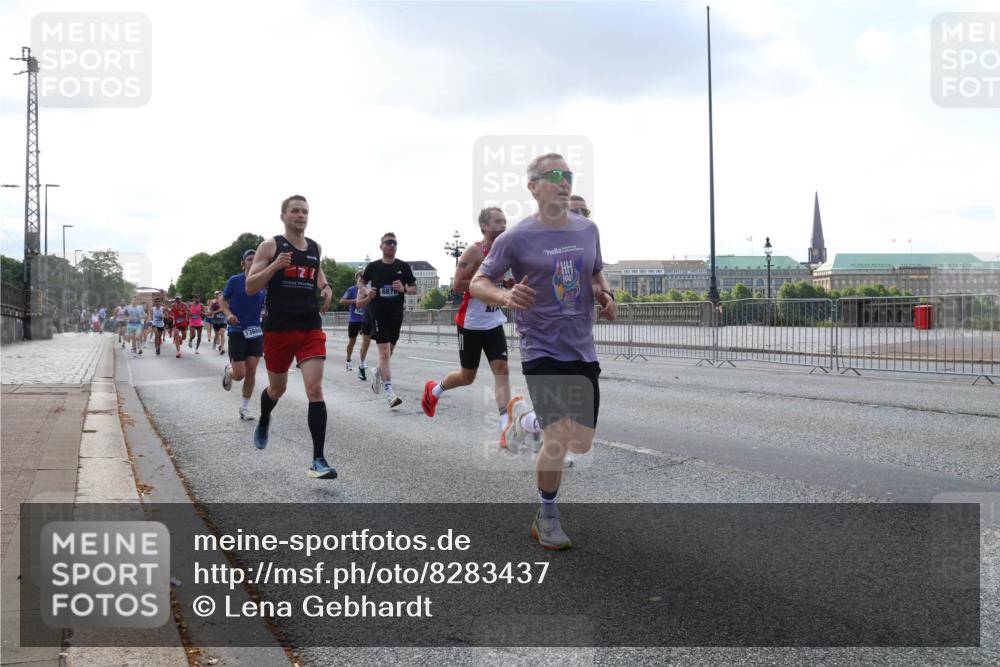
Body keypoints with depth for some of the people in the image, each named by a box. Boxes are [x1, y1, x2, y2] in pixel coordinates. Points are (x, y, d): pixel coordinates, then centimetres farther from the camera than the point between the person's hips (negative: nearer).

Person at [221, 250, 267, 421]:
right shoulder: (235, 280, -5)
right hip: (237, 331, -3)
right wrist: (228, 314, -15)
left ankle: (245, 407, 14)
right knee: (239, 374, -7)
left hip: (255, 332, 3)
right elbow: (222, 300, 3)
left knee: (251, 373, 0)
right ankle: (229, 370, 30)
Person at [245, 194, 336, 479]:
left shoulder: (316, 247, 9)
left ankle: (318, 459, -11)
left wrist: (326, 289, 8)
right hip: (278, 328, -2)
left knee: (315, 389, -12)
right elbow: (250, 287, -8)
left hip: (310, 327, 2)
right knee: (277, 387, 16)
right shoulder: (270, 246, -4)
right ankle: (263, 422, 51)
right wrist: (275, 265, -23)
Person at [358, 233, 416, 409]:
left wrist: (404, 289, -15)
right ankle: (389, 393, -15)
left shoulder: (404, 267, 1)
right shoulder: (373, 266, 0)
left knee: (389, 352, 16)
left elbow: (414, 289, 7)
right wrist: (367, 291, -8)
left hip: (396, 315, 3)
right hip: (378, 314, -3)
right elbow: (360, 283, 14)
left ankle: (378, 372, 47)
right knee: (384, 352, -13)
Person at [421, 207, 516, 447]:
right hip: (471, 323, -5)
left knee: (501, 369, -8)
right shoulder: (474, 251, -14)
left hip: (494, 322, 5)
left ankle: (505, 427, -12)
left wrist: (510, 284, -2)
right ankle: (434, 390, 39)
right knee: (467, 376, 8)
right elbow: (458, 285, -20)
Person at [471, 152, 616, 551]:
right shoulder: (516, 238, -9)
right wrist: (505, 296, -26)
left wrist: (606, 296, -1)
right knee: (558, 440, -14)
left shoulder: (588, 230, 5)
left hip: (583, 350, 5)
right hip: (541, 350, -5)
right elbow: (477, 283, -4)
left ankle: (526, 416, 40)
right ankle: (546, 518, 10)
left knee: (582, 444, 9)